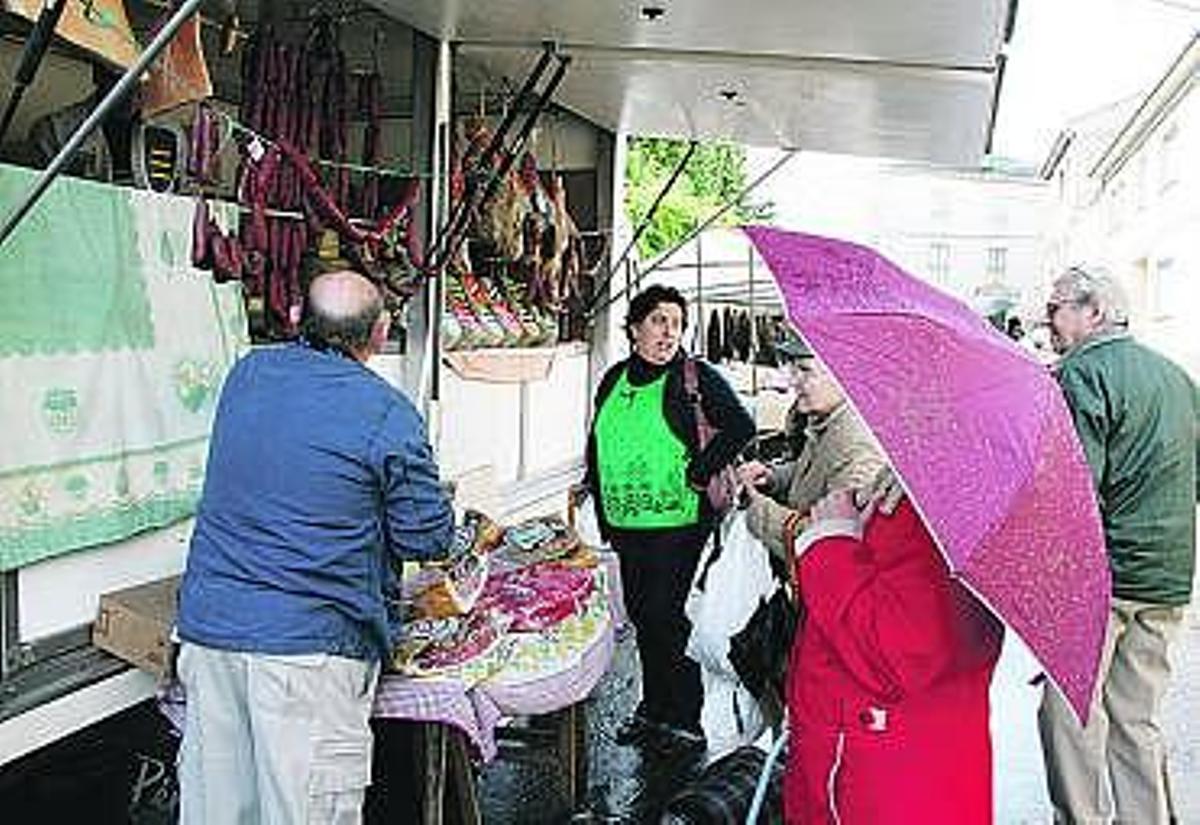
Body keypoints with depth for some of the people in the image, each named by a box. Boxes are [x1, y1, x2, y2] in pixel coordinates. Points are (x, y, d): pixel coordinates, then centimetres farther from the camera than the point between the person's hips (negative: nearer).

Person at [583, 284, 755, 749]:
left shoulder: (697, 379, -6)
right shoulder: (615, 380, 12)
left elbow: (741, 427, -13)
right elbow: (597, 441, 22)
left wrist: (698, 475, -14)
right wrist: (600, 497, 17)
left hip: (679, 524, -6)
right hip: (625, 523, 6)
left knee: (668, 616, -5)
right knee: (640, 615, 14)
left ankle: (686, 719, 11)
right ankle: (653, 709, 30)